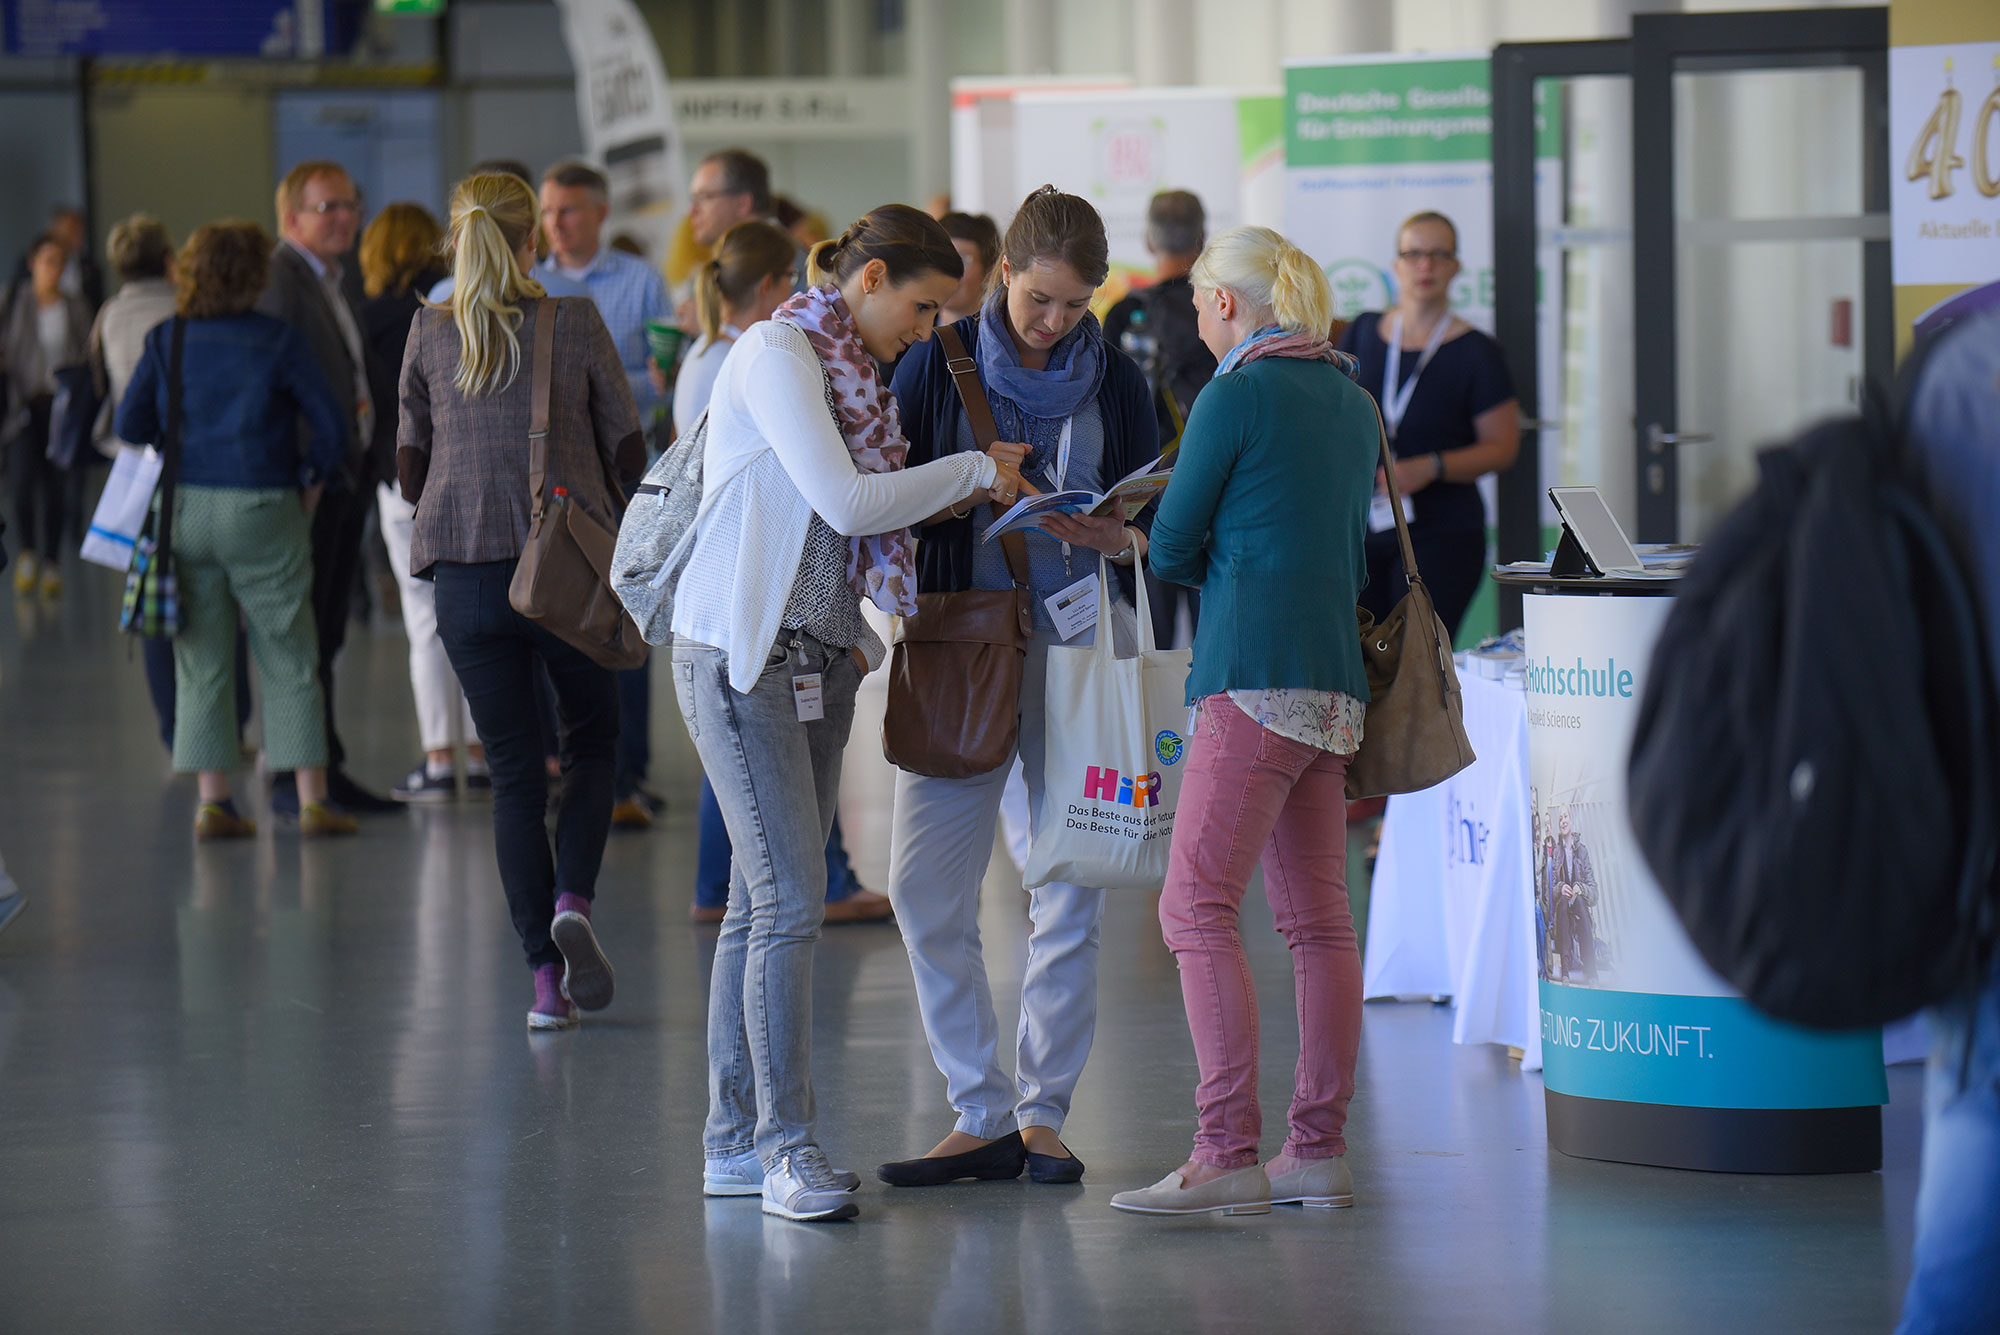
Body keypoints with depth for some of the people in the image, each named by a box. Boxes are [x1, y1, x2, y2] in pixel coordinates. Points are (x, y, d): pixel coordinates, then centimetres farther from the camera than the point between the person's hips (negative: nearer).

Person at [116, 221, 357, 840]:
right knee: (290, 660, 5)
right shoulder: (278, 341, -7)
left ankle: (212, 801, 6)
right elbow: (332, 423, -8)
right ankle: (312, 799, 5)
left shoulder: (165, 341, 2)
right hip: (261, 511, -3)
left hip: (184, 508, 3)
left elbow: (130, 423, 2)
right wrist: (311, 479, 8)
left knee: (202, 663, 9)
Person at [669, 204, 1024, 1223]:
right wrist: (975, 471, -11)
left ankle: (735, 1141, 11)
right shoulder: (776, 353, -12)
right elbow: (846, 500, -20)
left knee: (765, 902, 8)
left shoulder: (846, 367, 16)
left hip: (818, 656, 9)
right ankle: (786, 1147, -11)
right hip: (739, 652, -9)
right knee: (789, 900, -13)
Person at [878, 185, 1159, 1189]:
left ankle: (1043, 1114, 11)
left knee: (1070, 891, 0)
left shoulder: (1114, 381, 5)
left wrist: (1105, 533, -14)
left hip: (1076, 645, 0)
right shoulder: (941, 361, 1)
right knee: (925, 883, -6)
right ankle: (982, 1114, 3)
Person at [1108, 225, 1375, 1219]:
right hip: (1336, 675, 9)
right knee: (1317, 919, 9)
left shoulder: (1237, 394, -7)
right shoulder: (1351, 400, 16)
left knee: (1196, 906, -10)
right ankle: (1319, 1151, 10)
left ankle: (1228, 1155, -17)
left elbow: (1171, 547, -2)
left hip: (1254, 677, -9)